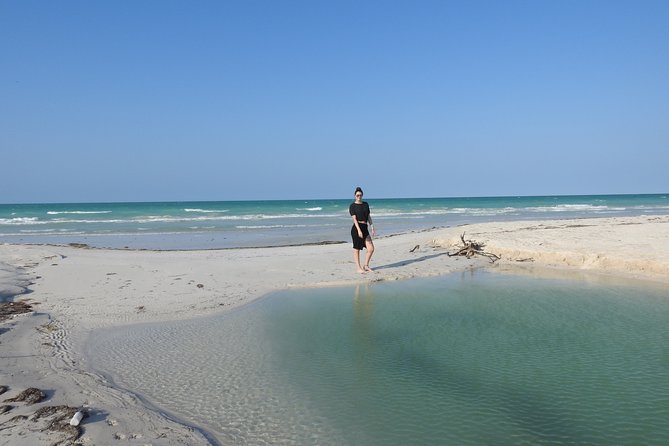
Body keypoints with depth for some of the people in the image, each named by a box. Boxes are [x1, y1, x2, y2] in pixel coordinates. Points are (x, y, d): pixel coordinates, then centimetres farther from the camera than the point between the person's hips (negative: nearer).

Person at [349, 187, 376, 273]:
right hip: (356, 228, -5)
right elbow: (354, 219, -12)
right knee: (357, 249, 3)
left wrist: (372, 228, 10)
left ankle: (366, 266, 16)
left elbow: (369, 217, 15)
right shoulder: (352, 206, -4)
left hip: (365, 228, 5)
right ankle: (358, 268, 14)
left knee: (371, 249, -1)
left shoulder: (365, 204, 13)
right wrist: (359, 230, -22)